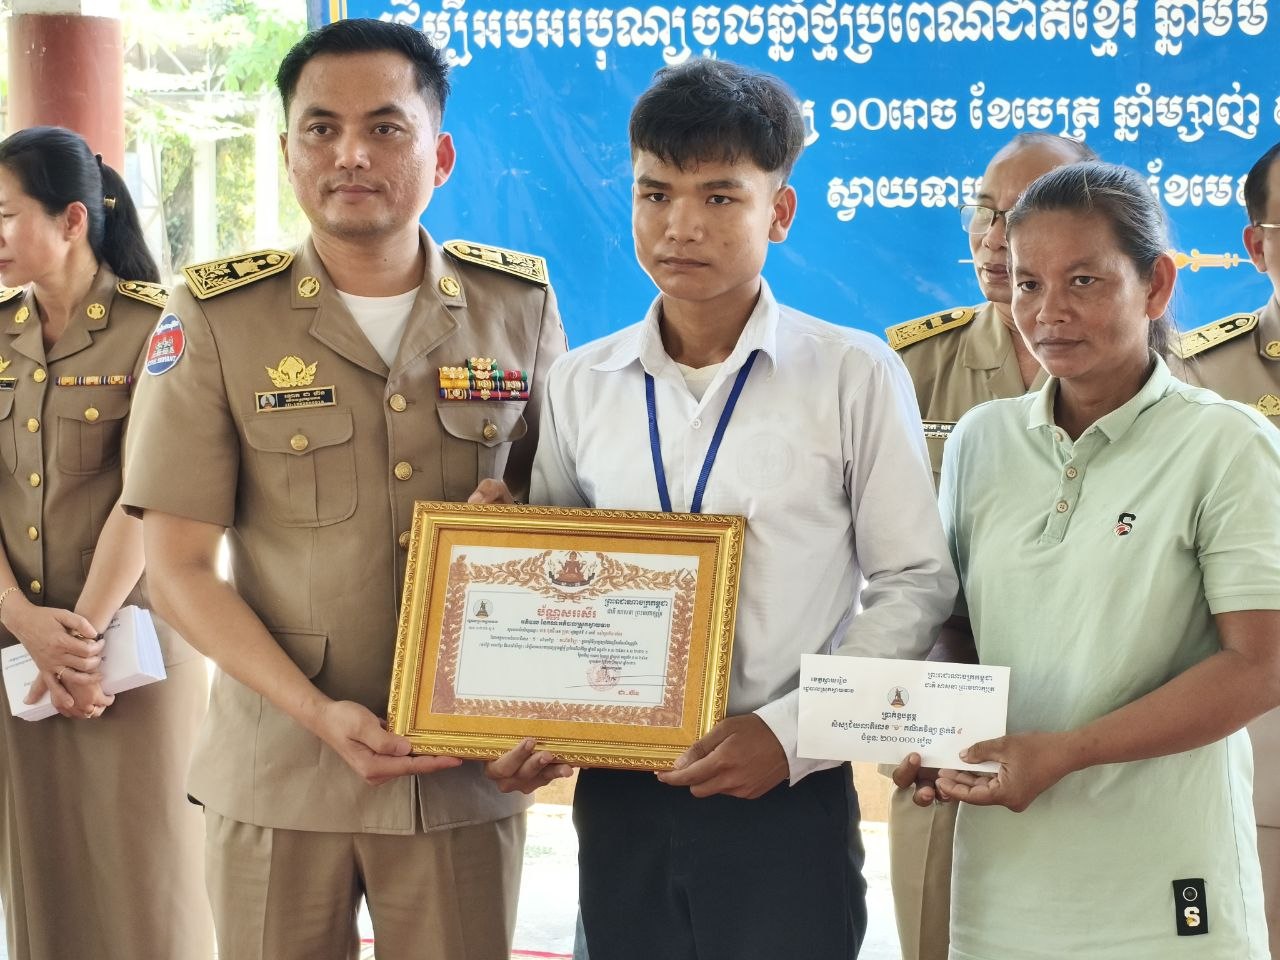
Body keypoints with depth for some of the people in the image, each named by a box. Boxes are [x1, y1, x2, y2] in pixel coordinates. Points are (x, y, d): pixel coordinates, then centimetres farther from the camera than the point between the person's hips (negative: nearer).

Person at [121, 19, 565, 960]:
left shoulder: (519, 304, 1)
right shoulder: (218, 316, -5)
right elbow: (181, 565, -3)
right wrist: (317, 712, -15)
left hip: (468, 770, 1)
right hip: (278, 770, -1)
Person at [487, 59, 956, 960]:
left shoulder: (854, 376, -5)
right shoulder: (580, 385, 5)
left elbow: (913, 586, -3)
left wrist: (792, 732, -13)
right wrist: (528, 729, -2)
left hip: (786, 796, -3)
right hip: (618, 797, 3)